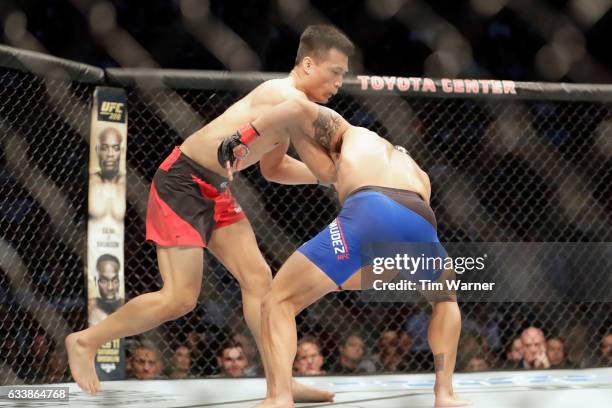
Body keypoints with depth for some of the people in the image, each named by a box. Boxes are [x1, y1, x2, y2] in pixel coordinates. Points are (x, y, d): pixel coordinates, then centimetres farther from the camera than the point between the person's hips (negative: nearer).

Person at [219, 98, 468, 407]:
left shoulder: (350, 133, 34)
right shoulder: (418, 175, 44)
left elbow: (297, 111, 18)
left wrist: (243, 137, 25)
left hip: (368, 215, -4)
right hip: (421, 225, 4)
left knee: (279, 302, 9)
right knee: (445, 300, 37)